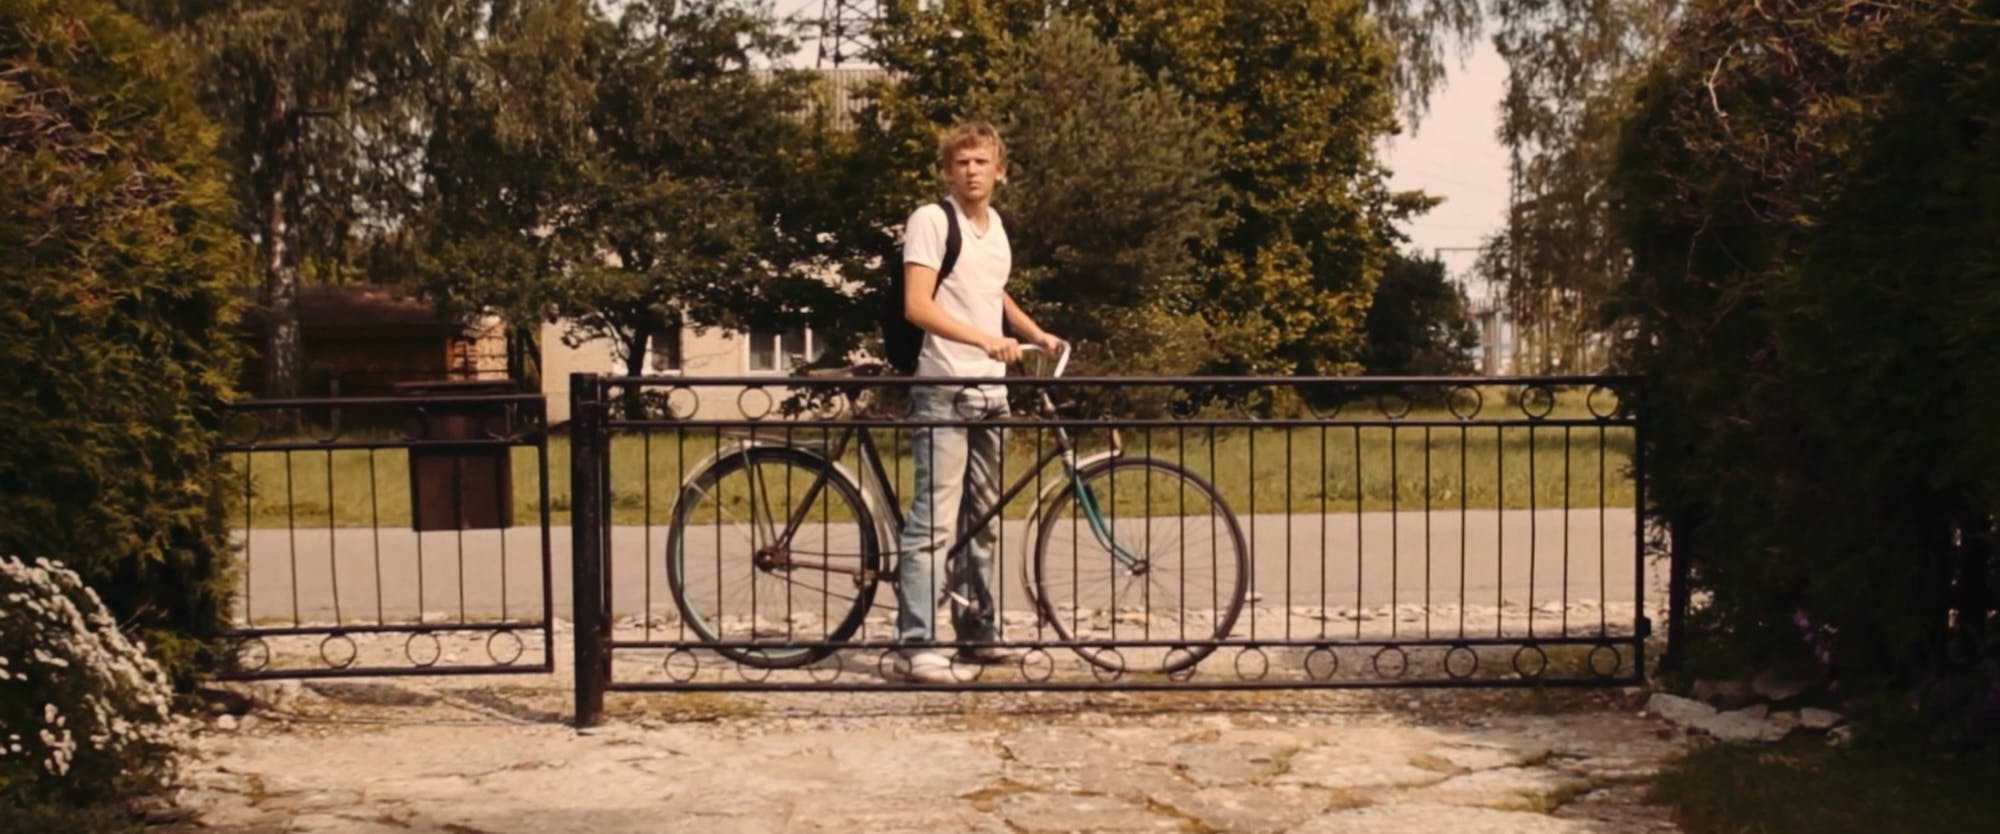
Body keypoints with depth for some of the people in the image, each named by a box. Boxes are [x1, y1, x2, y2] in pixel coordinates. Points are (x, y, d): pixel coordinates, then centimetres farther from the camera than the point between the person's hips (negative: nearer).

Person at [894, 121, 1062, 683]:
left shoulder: (996, 225, 15)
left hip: (990, 392, 8)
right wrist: (985, 340, -27)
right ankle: (917, 644, -11)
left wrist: (1034, 333, 18)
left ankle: (977, 633, 22)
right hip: (943, 390, -7)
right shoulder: (930, 220, -7)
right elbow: (917, 306, -17)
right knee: (934, 521, -12)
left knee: (982, 521, 13)